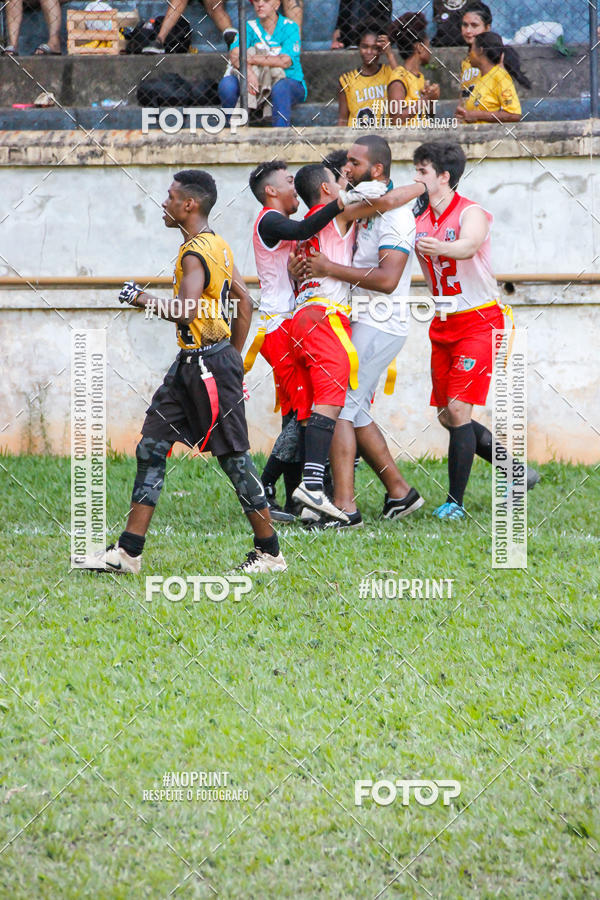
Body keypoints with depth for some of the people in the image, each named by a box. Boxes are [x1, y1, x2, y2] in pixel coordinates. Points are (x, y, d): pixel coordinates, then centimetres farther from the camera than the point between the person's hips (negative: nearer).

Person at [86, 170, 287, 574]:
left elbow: (185, 312, -30)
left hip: (209, 366, -10)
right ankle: (129, 552, 6)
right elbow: (245, 302, 18)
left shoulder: (196, 254, -17)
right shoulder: (218, 245, 13)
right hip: (191, 363, 10)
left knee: (233, 456, -1)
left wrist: (142, 298, -16)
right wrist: (233, 359, 22)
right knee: (151, 446, 6)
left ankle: (270, 551, 9)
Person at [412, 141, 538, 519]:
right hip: (443, 325, 8)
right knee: (447, 415, 8)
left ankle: (455, 501, -11)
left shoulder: (471, 213, -15)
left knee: (459, 409, -16)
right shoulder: (421, 222, 7)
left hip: (480, 321, -8)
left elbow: (468, 247, -36)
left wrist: (439, 247, -57)